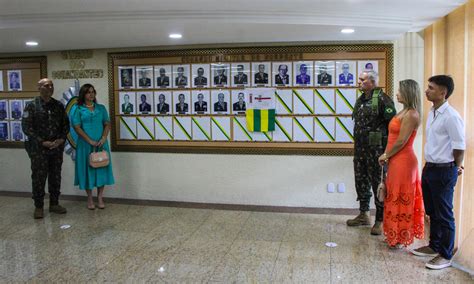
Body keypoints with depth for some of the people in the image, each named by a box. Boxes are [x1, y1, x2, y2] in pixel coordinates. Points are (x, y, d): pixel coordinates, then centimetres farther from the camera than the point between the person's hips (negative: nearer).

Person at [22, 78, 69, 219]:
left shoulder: (58, 105, 8)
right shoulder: (32, 106, -4)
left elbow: (66, 124, 11)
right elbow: (26, 127, -9)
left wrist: (61, 139, -6)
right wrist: (42, 142, -15)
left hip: (57, 148, 4)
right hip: (38, 148, -4)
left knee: (55, 177, 10)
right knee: (38, 177, 2)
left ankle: (54, 204, 22)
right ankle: (38, 207, 13)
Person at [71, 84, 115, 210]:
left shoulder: (101, 108, 9)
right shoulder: (78, 109, 0)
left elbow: (107, 124, 5)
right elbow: (77, 127, -7)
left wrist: (103, 138, -10)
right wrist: (90, 141, -14)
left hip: (101, 144, 3)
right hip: (85, 144, -2)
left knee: (101, 168, 4)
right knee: (87, 169, 3)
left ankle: (100, 197, 12)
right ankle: (89, 198, 13)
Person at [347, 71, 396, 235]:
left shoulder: (382, 99, -13)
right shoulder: (360, 100, 13)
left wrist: (388, 148, -15)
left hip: (376, 149, -9)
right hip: (360, 148, 9)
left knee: (378, 183, 0)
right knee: (361, 181, 16)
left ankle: (380, 220, 11)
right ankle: (363, 215, 30)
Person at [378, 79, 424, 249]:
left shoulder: (411, 114, -16)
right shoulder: (403, 112, 13)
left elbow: (401, 142, -18)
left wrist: (385, 156, -7)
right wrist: (387, 156, 5)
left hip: (403, 161, -9)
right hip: (396, 161, 9)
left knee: (401, 199, 1)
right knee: (395, 198, 15)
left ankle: (400, 238, 14)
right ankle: (395, 235, 27)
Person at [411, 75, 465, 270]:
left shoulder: (451, 116, -19)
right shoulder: (432, 113, 9)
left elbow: (460, 145, -15)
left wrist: (456, 167, -2)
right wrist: (429, 165, 14)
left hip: (444, 171, -9)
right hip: (429, 167, 9)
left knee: (444, 215, 3)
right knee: (432, 212, 19)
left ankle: (445, 255, 17)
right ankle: (434, 246, 35)